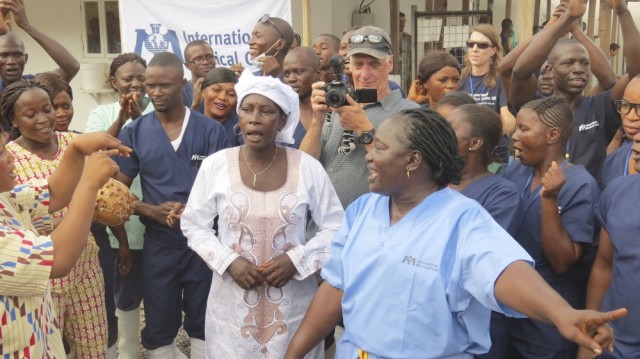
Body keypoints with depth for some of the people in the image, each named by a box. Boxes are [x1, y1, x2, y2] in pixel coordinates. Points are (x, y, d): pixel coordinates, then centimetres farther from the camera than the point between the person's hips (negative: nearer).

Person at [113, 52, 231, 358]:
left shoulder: (211, 130, -3)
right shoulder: (134, 132, 0)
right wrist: (152, 211, -16)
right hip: (158, 243, 1)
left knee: (203, 322, 14)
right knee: (159, 326, 15)